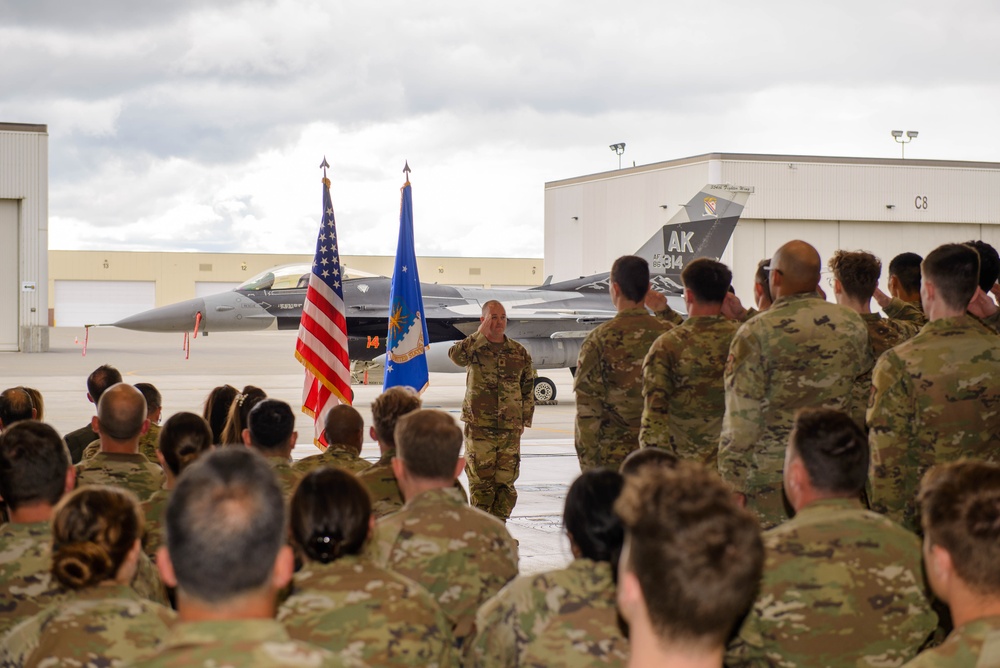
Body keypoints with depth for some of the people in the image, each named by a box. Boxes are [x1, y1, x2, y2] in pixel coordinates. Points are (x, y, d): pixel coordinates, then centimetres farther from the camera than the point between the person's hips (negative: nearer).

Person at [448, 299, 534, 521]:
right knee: (480, 480, -2)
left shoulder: (519, 352, 10)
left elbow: (528, 388, 15)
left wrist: (524, 420, 10)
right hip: (478, 427, -2)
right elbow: (455, 355, -23)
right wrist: (481, 333, -19)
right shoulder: (473, 347, 1)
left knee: (506, 480, 3)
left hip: (510, 429, 2)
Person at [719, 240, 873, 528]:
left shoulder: (756, 333, -9)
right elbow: (862, 405, 15)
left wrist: (733, 483, -3)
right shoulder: (854, 326, 7)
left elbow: (741, 421, -9)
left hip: (773, 475, -5)